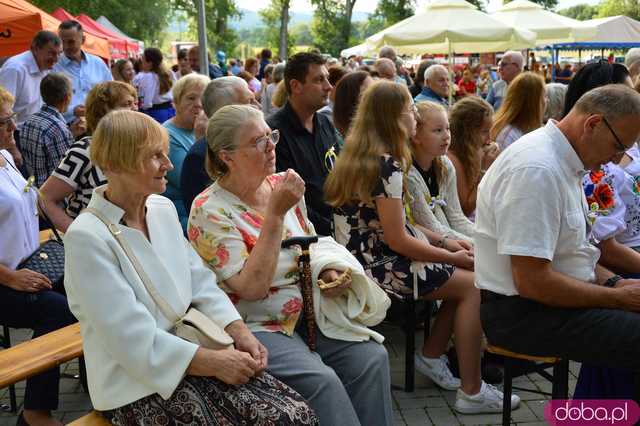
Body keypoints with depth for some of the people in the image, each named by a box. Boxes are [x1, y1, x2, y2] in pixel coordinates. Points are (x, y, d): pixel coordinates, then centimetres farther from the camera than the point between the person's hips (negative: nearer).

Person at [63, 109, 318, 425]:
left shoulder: (163, 208, 7)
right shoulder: (86, 237, -17)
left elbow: (201, 282, 7)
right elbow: (134, 340, -20)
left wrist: (239, 333, -8)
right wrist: (214, 362, -18)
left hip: (190, 350, 6)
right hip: (137, 385, -6)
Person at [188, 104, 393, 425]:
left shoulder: (281, 185, 3)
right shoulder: (210, 211, -16)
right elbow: (252, 287, -23)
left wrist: (328, 271, -5)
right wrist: (275, 213, -25)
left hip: (305, 311, 6)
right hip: (257, 326, -6)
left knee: (372, 357, -12)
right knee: (322, 380, -26)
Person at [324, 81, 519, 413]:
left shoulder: (360, 154, 11)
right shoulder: (386, 165, -19)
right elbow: (397, 239, -20)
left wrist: (444, 241, 11)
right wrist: (453, 257, -8)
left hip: (370, 253, 10)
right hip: (377, 265, -10)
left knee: (466, 273, 11)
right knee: (473, 285, -7)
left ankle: (431, 355, 18)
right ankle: (472, 392, -3)